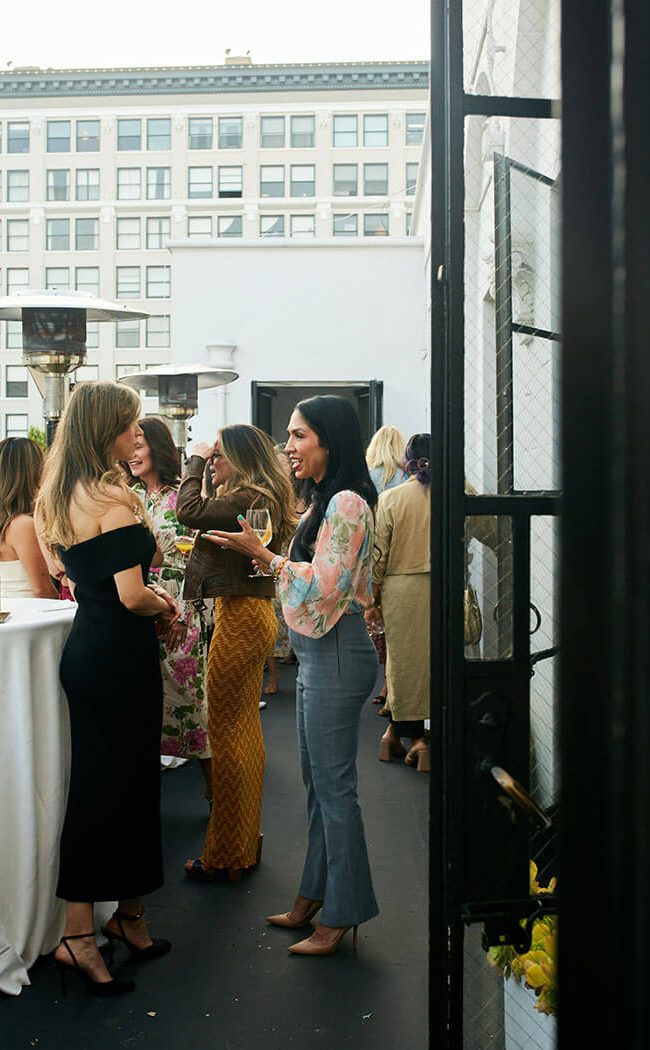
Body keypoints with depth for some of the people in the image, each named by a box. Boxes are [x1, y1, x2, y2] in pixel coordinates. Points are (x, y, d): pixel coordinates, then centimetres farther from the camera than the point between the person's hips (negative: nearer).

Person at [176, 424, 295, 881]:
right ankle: (247, 841, 29)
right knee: (246, 728, 17)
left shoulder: (246, 499, -17)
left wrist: (196, 460, -9)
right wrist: (204, 465, 10)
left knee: (227, 732, -3)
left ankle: (226, 856, 8)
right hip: (254, 615, 11)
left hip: (241, 617, -11)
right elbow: (212, 515, 16)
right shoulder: (263, 499, 13)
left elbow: (189, 510, -23)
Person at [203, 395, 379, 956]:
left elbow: (323, 587, -21)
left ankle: (342, 916, 13)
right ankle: (315, 897, 30)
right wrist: (268, 555, 8)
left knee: (334, 785, 0)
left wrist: (263, 554, -14)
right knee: (319, 782, 17)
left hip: (336, 653, -10)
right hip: (316, 652, 10)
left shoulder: (347, 504, -16)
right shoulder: (324, 502, 14)